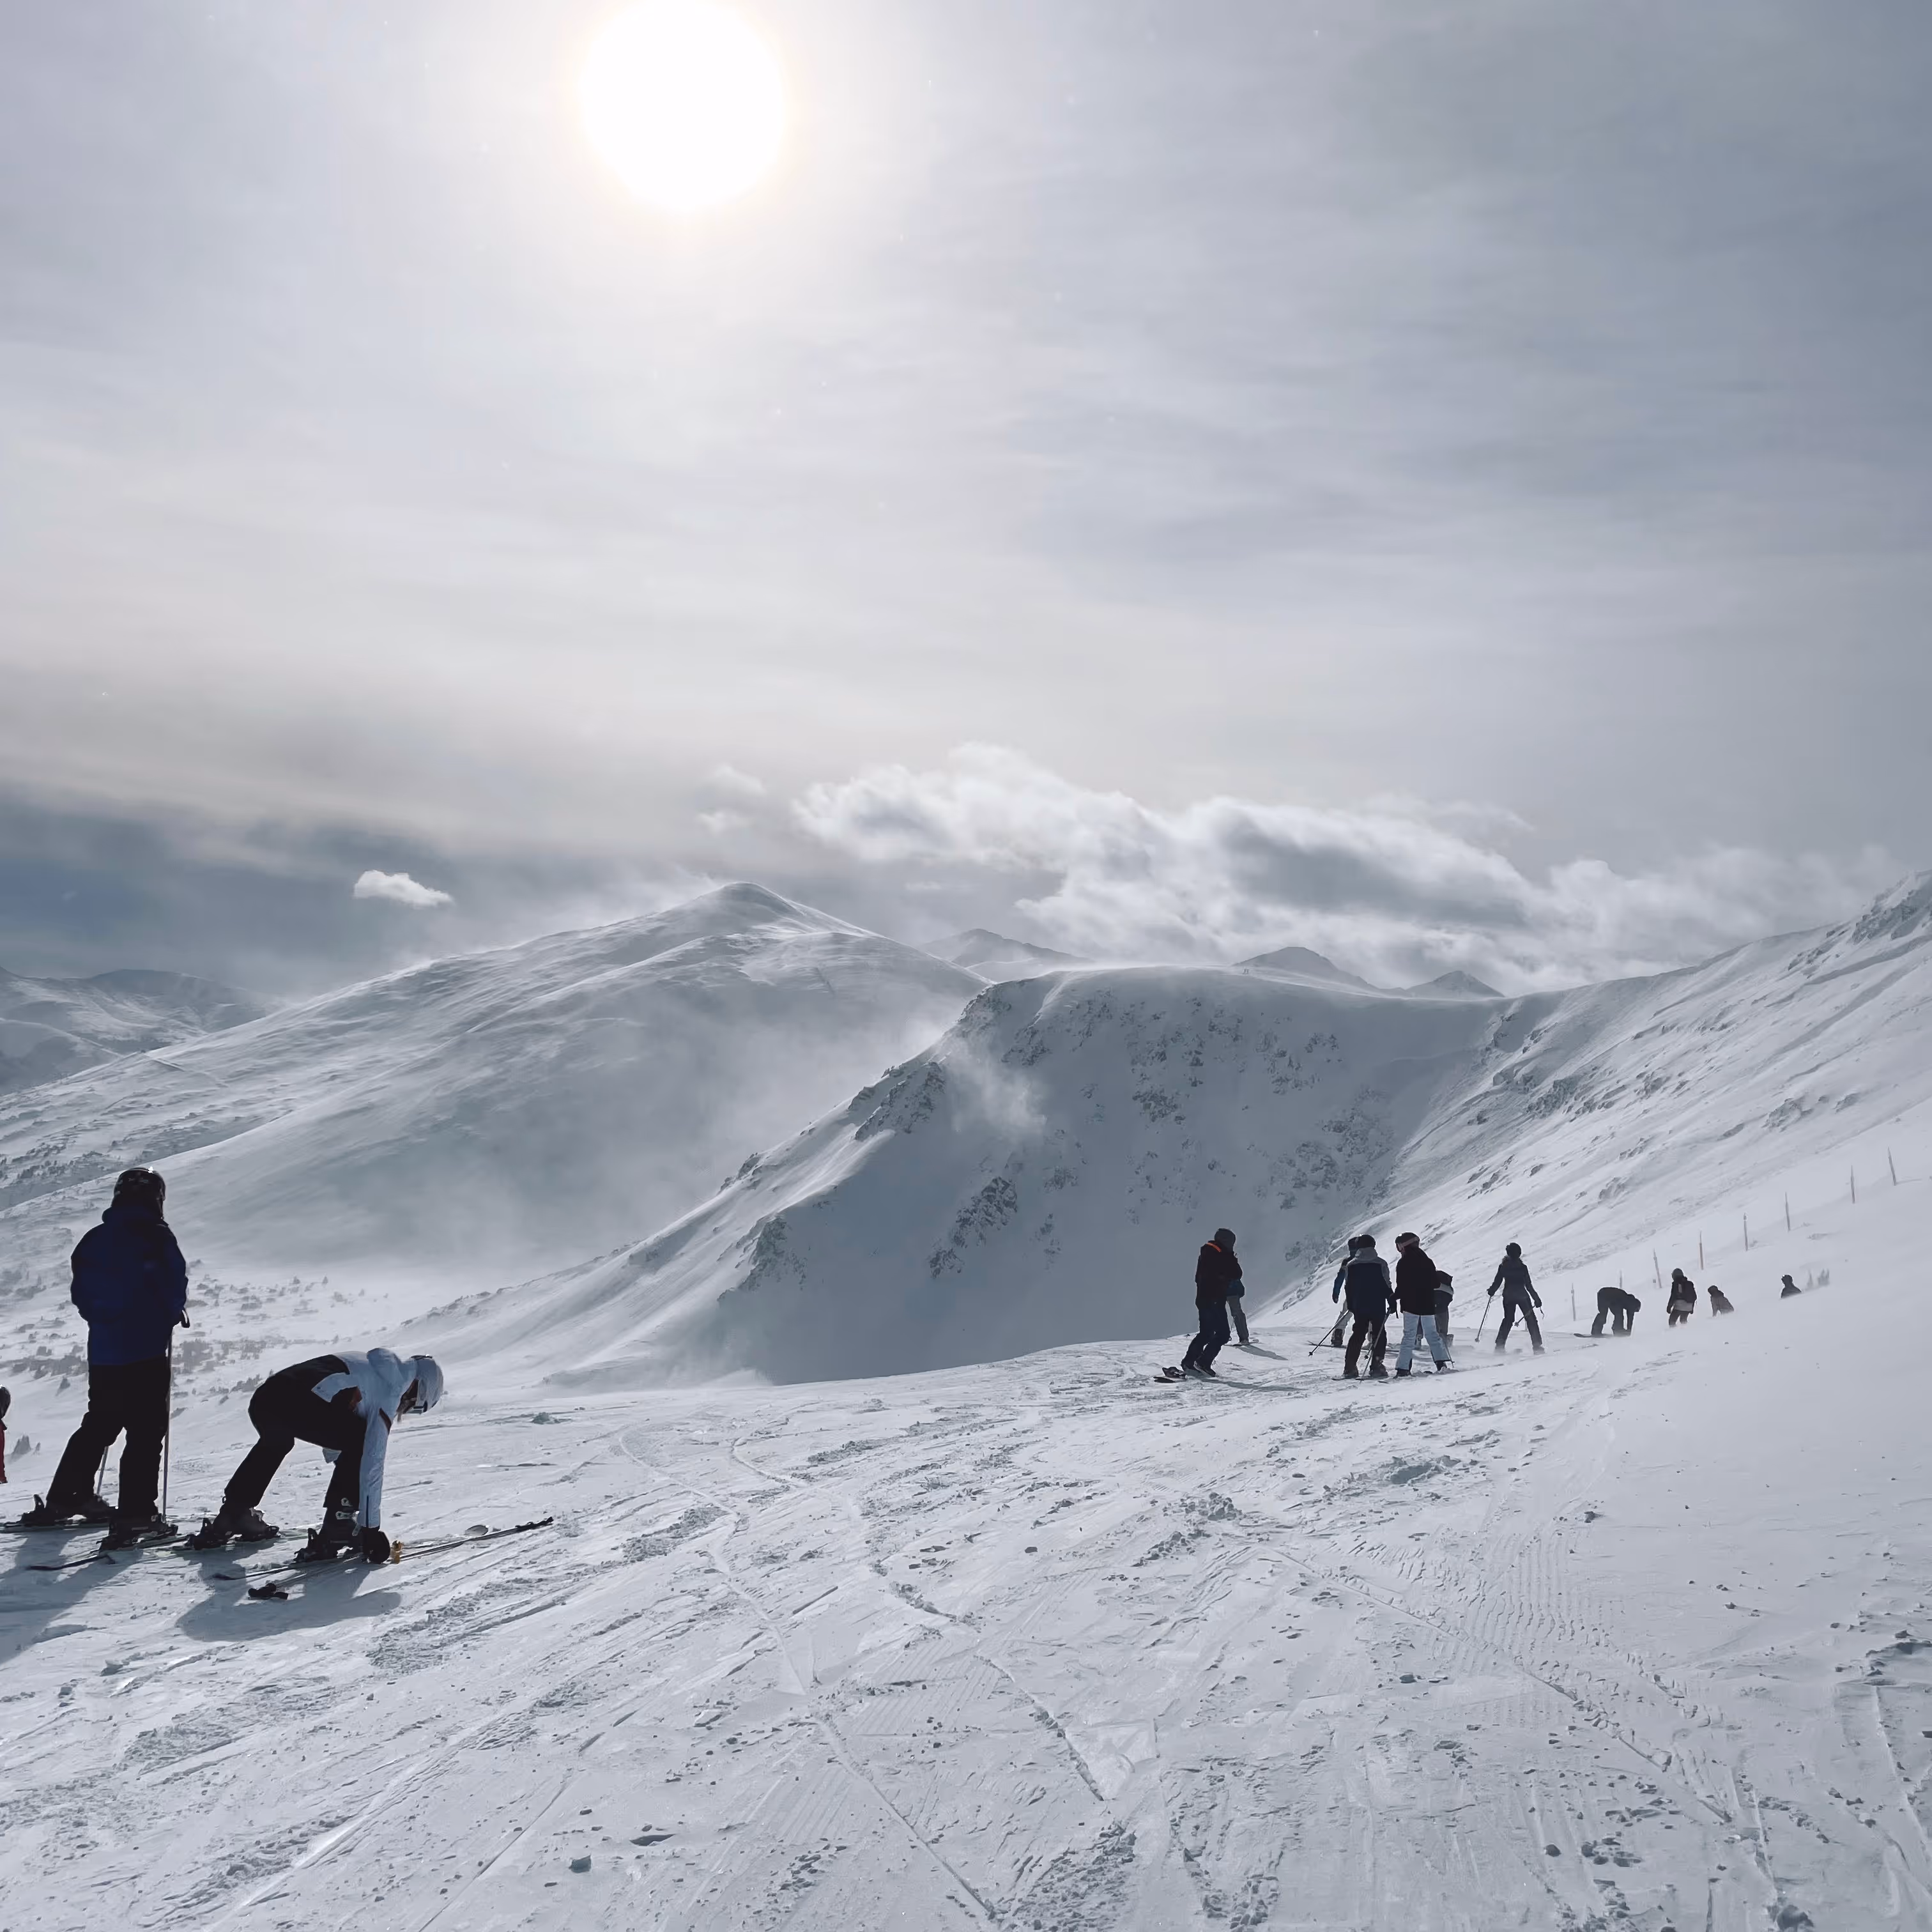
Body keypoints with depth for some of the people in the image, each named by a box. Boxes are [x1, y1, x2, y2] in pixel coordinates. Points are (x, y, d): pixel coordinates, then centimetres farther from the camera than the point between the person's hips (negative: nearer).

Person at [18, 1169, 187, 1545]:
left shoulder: (93, 1240, 9)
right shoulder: (156, 1236, -10)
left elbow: (81, 1294, 12)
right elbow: (175, 1286, -12)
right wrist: (174, 1314, 8)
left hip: (102, 1350, 7)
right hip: (145, 1350, -7)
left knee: (98, 1426, 21)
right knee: (146, 1433, -3)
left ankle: (62, 1500, 25)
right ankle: (134, 1515, -9)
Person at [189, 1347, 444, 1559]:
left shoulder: (368, 1369, 33)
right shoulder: (390, 1390, 9)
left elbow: (333, 1450, 43)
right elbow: (373, 1461, 2)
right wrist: (371, 1527, 5)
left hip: (263, 1398, 9)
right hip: (296, 1403, -9)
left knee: (275, 1441, 42)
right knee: (361, 1442, 10)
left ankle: (232, 1515, 42)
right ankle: (336, 1529, 6)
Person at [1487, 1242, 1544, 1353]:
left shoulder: (1503, 1266, -2)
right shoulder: (1522, 1267, -10)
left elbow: (1497, 1282, 3)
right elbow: (1528, 1285, -9)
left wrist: (1491, 1291, 23)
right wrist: (1536, 1299, -3)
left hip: (1508, 1297, 3)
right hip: (1522, 1296, -3)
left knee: (1508, 1320, 16)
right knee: (1531, 1320, 7)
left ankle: (1499, 1346, 9)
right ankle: (1537, 1346, 1)